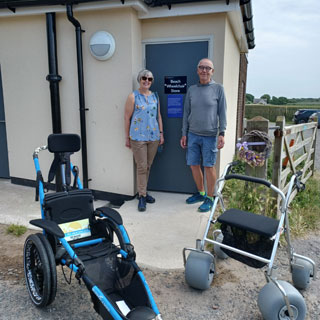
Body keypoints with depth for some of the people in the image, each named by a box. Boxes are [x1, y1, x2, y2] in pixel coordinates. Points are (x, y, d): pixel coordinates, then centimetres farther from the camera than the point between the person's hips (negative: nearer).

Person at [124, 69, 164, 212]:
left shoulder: (155, 96, 11)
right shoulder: (133, 96, -3)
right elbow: (127, 117, -3)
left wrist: (161, 133, 10)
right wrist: (127, 137, -5)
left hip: (153, 137, 5)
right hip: (138, 137, -5)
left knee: (148, 166, 12)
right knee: (141, 167, -3)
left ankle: (143, 191, 26)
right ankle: (142, 196, 7)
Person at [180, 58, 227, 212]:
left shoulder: (218, 89, 0)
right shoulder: (191, 89, 9)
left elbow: (222, 113, -2)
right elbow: (186, 113, 12)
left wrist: (222, 133, -10)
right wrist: (184, 134, 9)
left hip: (210, 136, -4)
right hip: (193, 135, 4)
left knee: (209, 166, 1)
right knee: (194, 165, 8)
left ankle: (209, 198, 15)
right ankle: (200, 193, 28)